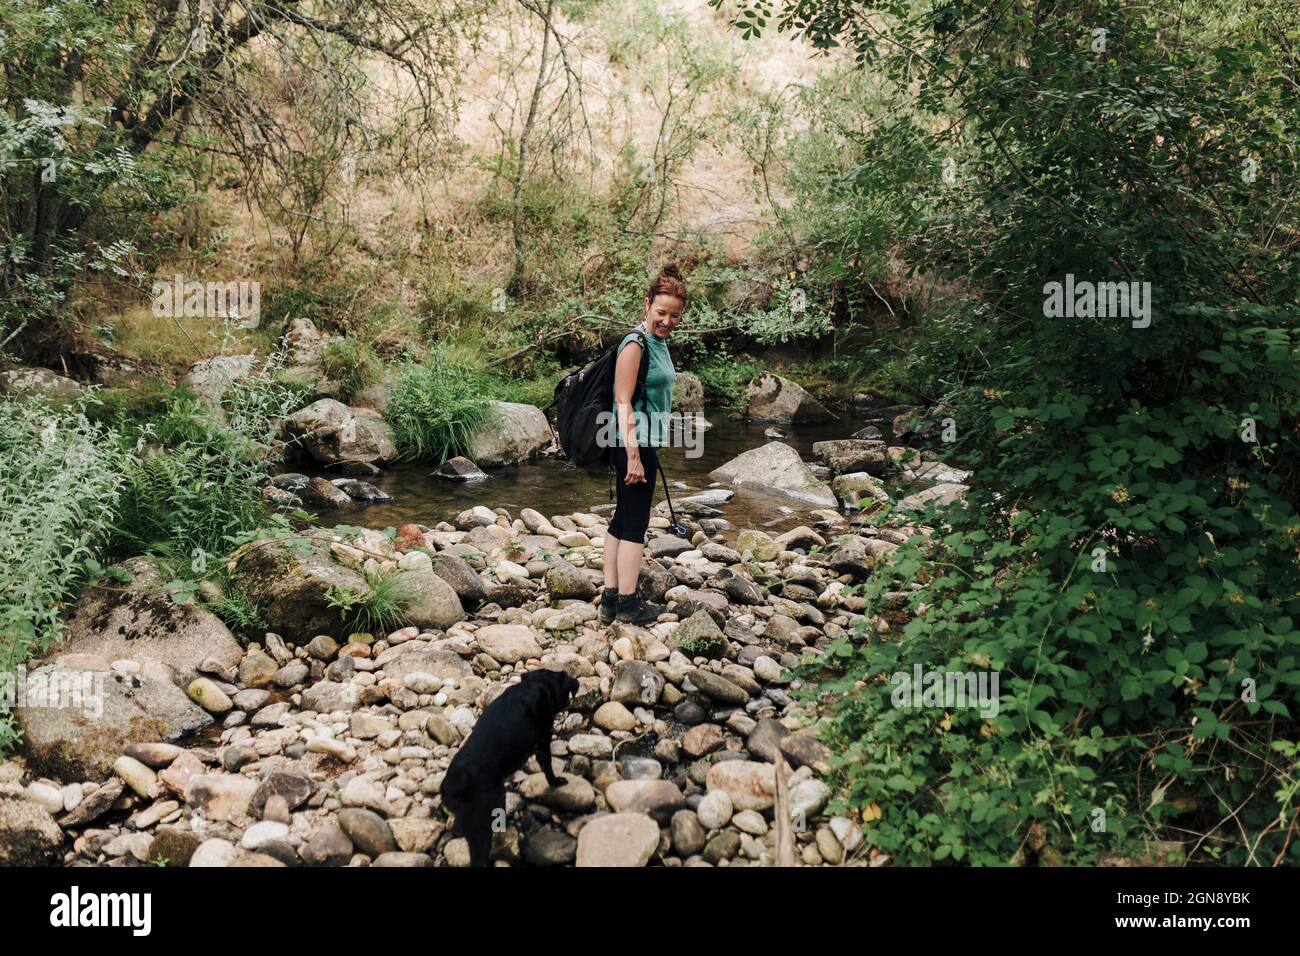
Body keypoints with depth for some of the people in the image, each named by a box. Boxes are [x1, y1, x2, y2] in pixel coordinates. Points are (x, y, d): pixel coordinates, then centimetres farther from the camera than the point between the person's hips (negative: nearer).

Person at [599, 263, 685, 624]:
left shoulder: (659, 341, 12)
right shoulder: (635, 344, -16)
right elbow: (623, 402, -20)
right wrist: (634, 455, -22)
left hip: (645, 442, 10)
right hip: (634, 444, -10)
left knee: (623, 519, 12)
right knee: (635, 522, -1)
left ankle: (610, 598, 20)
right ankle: (628, 602, 9)